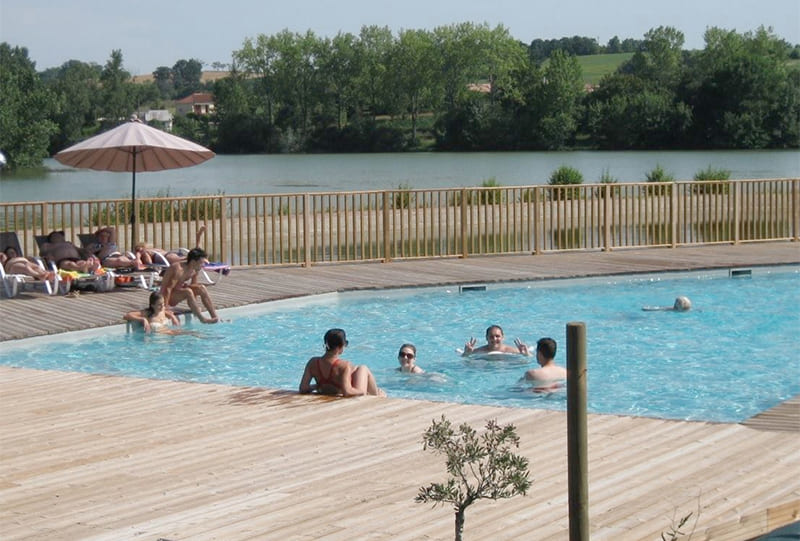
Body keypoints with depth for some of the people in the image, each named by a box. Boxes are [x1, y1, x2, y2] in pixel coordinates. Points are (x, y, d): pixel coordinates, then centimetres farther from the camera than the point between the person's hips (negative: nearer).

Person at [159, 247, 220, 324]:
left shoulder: (194, 270, -6)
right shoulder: (177, 269, -29)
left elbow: (194, 286, 4)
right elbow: (168, 288, -29)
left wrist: (195, 306, -2)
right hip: (170, 297, -8)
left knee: (201, 288, -11)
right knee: (188, 292, -33)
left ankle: (214, 316, -13)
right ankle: (202, 319, -33)